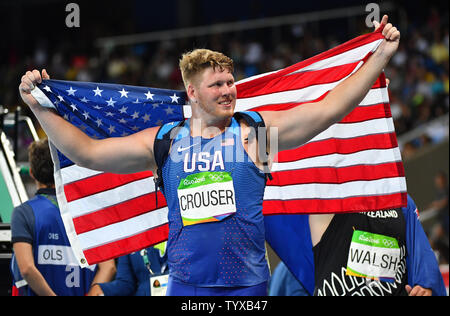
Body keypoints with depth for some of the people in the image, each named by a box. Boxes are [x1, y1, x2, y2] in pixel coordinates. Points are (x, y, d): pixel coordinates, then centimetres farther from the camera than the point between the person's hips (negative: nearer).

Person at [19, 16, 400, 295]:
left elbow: (330, 108, -3)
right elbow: (86, 151, 10)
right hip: (185, 286, 1)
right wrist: (40, 107, 7)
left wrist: (381, 55, -6)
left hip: (247, 286, -1)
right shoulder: (164, 142, 7)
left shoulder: (255, 132, 1)